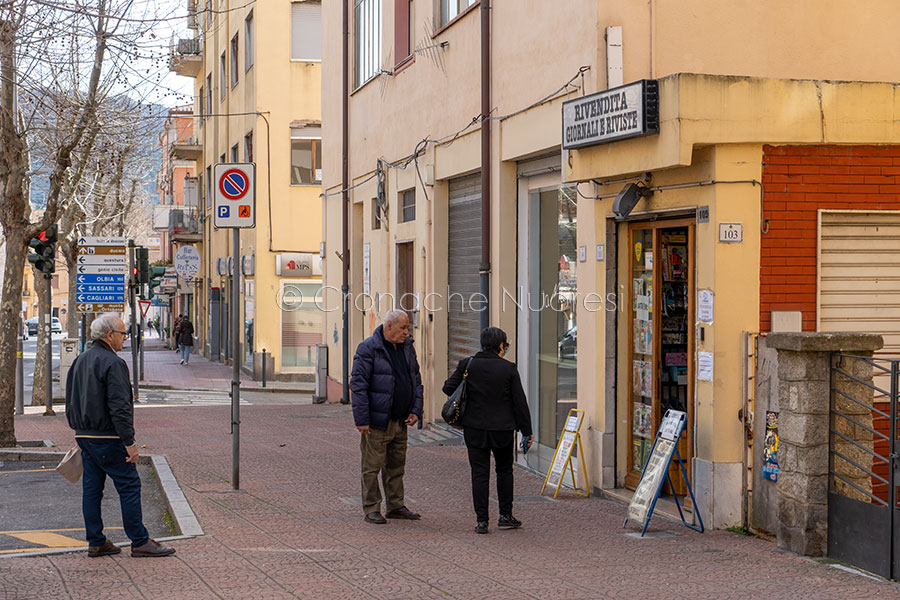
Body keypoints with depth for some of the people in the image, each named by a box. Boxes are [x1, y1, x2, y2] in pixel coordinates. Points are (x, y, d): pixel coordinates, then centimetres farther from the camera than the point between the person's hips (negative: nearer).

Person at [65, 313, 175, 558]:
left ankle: (96, 542, 14)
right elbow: (119, 407, -20)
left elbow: (71, 401, 20)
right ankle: (140, 542, -1)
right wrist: (129, 442, -18)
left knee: (91, 488, 10)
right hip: (108, 437, -9)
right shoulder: (112, 363, -15)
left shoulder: (80, 361, 13)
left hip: (84, 435, 9)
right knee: (129, 485, -3)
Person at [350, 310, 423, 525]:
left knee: (396, 466, 14)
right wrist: (362, 420, -18)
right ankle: (371, 509, 6)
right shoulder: (368, 349, -12)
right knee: (372, 466, 0)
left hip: (400, 421, 7)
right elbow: (358, 385, -14)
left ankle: (395, 506, 23)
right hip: (376, 421, -7)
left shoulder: (407, 347, 10)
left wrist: (416, 410, 5)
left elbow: (416, 381, 17)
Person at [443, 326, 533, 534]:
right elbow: (519, 401, -4)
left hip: (474, 428, 1)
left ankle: (481, 521, 1)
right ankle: (505, 516, 19)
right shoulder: (509, 369, -6)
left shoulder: (468, 365, -3)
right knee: (504, 471, 18)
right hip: (503, 429, -1)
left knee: (479, 474, 4)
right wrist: (526, 431, 3)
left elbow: (448, 387, -4)